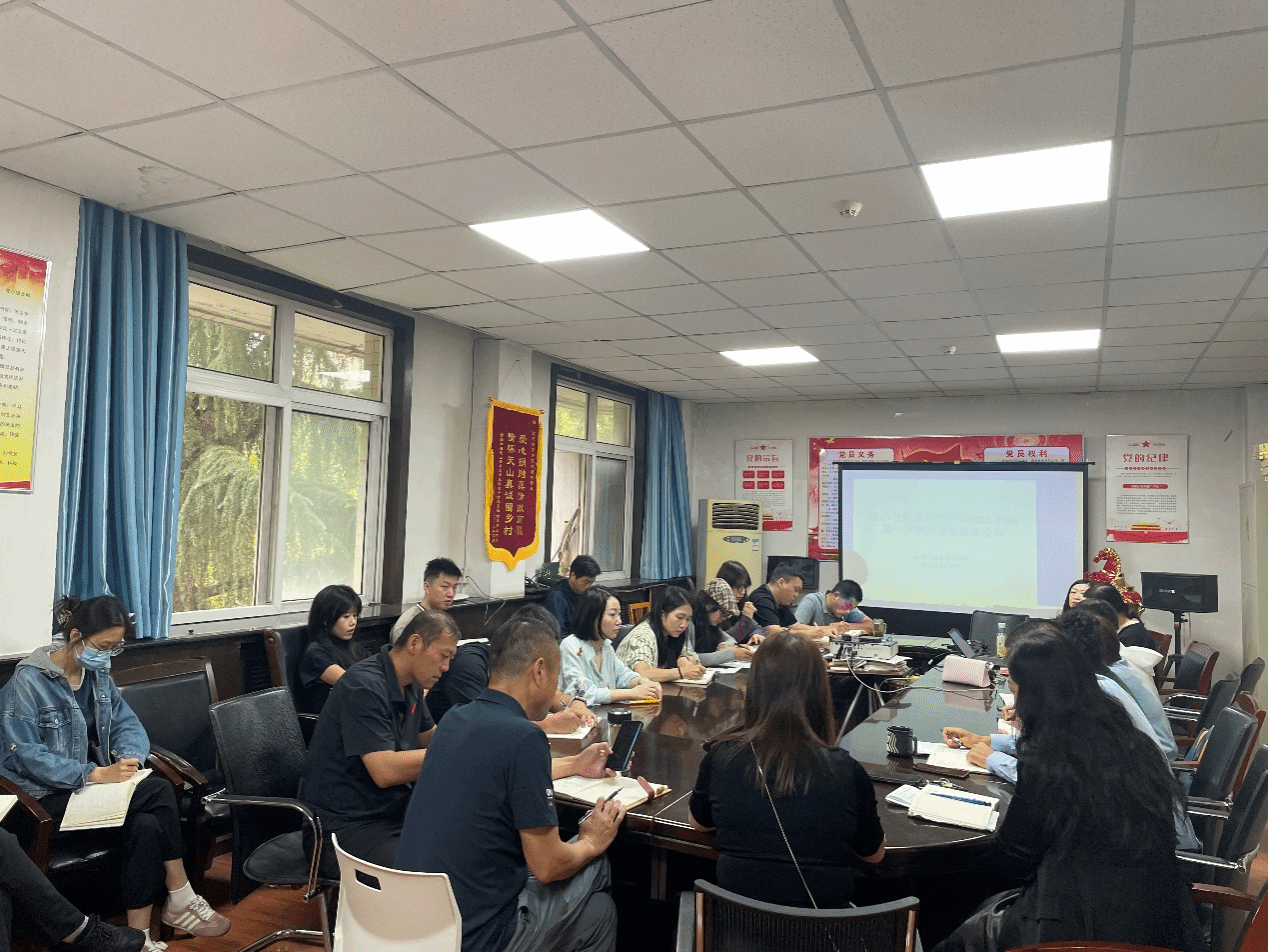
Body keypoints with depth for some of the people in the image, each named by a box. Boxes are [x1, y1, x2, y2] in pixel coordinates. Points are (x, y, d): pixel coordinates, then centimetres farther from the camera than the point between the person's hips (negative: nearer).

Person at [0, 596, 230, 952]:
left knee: (147, 826, -25)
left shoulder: (98, 673, 6)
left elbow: (126, 722, 7)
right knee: (159, 792, -28)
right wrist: (96, 774, -29)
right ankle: (180, 899, -15)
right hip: (47, 797, -6)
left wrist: (128, 757, -16)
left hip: (93, 782, 6)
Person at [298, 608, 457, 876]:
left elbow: (429, 737, 22)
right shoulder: (364, 686, -21)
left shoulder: (410, 685, 8)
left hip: (393, 812, 9)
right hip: (344, 827, -9)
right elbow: (385, 771, -28)